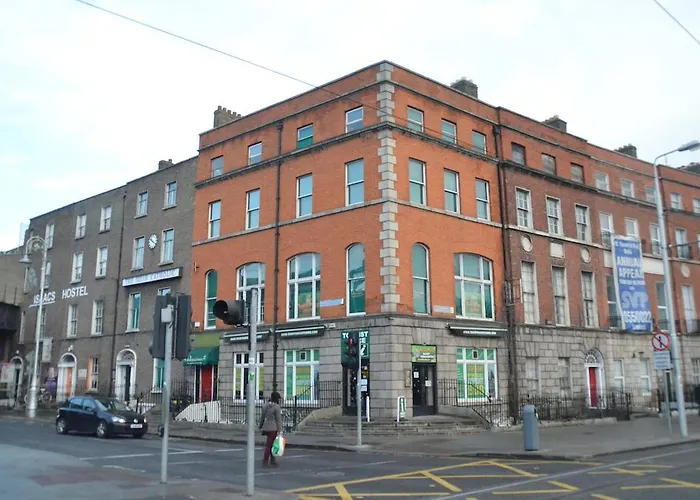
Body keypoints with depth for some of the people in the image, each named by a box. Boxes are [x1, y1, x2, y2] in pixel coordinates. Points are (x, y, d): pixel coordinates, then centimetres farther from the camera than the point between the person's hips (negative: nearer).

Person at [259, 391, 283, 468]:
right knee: (269, 445, -1)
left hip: (266, 427, 7)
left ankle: (272, 461, 23)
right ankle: (265, 462, 5)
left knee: (271, 444, 17)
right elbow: (278, 420, -14)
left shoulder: (265, 405, 5)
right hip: (273, 428, -7)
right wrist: (279, 431, -11)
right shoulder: (277, 407, -15)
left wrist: (261, 426, 21)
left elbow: (262, 417, 11)